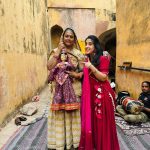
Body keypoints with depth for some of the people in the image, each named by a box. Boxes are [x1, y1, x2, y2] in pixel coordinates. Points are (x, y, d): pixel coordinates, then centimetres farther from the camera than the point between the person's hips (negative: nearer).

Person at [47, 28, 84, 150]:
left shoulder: (78, 54, 5)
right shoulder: (56, 51, 3)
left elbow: (83, 71, 5)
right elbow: (50, 67, -12)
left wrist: (77, 75, -16)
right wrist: (58, 51, -13)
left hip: (74, 88, 1)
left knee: (74, 113, 8)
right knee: (59, 114, 5)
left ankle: (73, 140, 26)